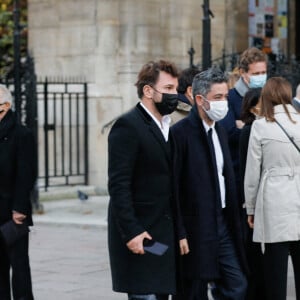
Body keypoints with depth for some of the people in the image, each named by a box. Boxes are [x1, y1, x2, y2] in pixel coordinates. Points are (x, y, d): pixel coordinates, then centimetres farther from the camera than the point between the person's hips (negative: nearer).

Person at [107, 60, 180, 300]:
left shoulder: (166, 127, 15)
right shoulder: (128, 126, -11)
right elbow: (118, 185, -17)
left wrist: (178, 232, 12)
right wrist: (131, 232, -22)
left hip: (165, 235, 8)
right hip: (139, 234, -8)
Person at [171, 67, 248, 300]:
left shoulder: (220, 131, 14)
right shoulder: (180, 133, -12)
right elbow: (172, 189, -15)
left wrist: (233, 224, 14)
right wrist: (179, 234, -18)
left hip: (223, 226, 8)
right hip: (195, 231, -8)